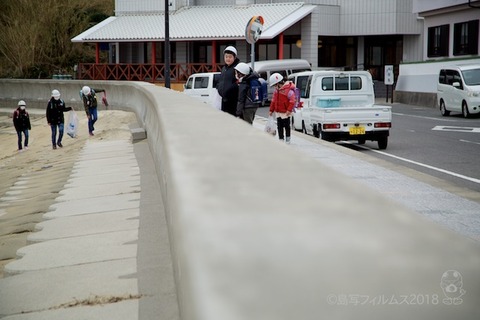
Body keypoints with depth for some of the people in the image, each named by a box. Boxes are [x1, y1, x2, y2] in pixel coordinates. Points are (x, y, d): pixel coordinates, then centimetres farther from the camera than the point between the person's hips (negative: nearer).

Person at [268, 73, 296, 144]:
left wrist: (289, 110, -27)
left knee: (286, 126, 4)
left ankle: (287, 140, 16)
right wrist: (271, 110, 15)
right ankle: (281, 140, 17)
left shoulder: (288, 90, -19)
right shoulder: (276, 90, 7)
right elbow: (273, 101, 15)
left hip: (285, 113, -7)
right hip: (278, 112, 7)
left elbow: (292, 101, -21)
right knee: (279, 127, 9)